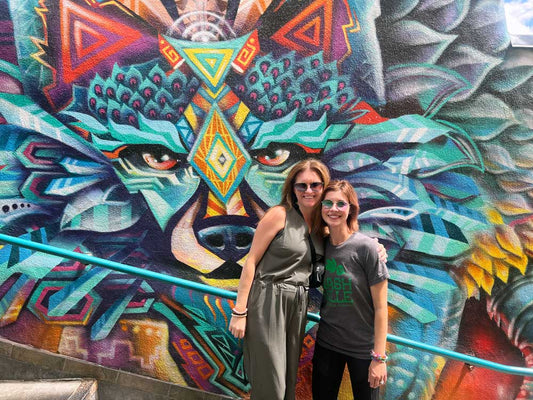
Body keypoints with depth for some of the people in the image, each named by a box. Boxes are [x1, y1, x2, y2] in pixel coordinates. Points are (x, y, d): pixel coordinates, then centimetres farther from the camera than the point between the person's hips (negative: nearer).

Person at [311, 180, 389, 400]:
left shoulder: (366, 247, -17)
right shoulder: (321, 246, -3)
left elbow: (380, 307, -14)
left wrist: (379, 357, -13)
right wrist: (316, 339, 10)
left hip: (363, 348, -4)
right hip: (326, 343, 4)